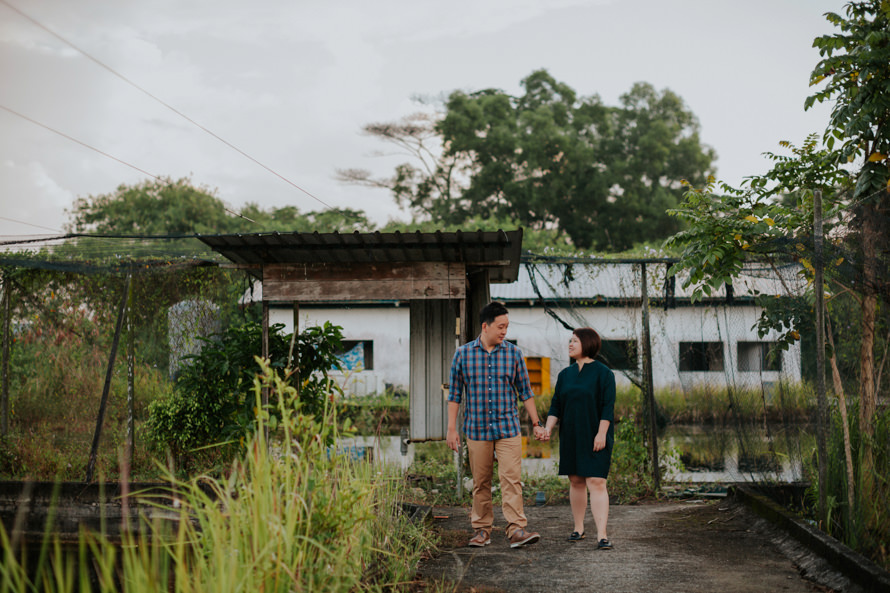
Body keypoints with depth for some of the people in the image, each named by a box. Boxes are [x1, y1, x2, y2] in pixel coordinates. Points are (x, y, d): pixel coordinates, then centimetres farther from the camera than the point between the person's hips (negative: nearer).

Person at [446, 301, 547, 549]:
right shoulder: (463, 354, 0)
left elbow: (525, 391, 9)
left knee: (512, 479, -9)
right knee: (481, 483, 7)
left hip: (508, 429, 0)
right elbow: (454, 394, 4)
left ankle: (517, 530, -9)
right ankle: (482, 530, 17)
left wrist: (537, 423, 6)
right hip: (477, 430, 0)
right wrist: (451, 429, 0)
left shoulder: (513, 354, 3)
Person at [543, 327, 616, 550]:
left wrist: (601, 434, -17)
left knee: (596, 482, -11)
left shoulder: (603, 373, -6)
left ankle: (602, 535, -13)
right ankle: (578, 528, 22)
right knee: (575, 481, 10)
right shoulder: (565, 375, 10)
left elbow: (608, 406, -10)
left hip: (594, 438, -5)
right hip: (570, 438, 5)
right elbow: (556, 406, 10)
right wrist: (548, 427, -4)